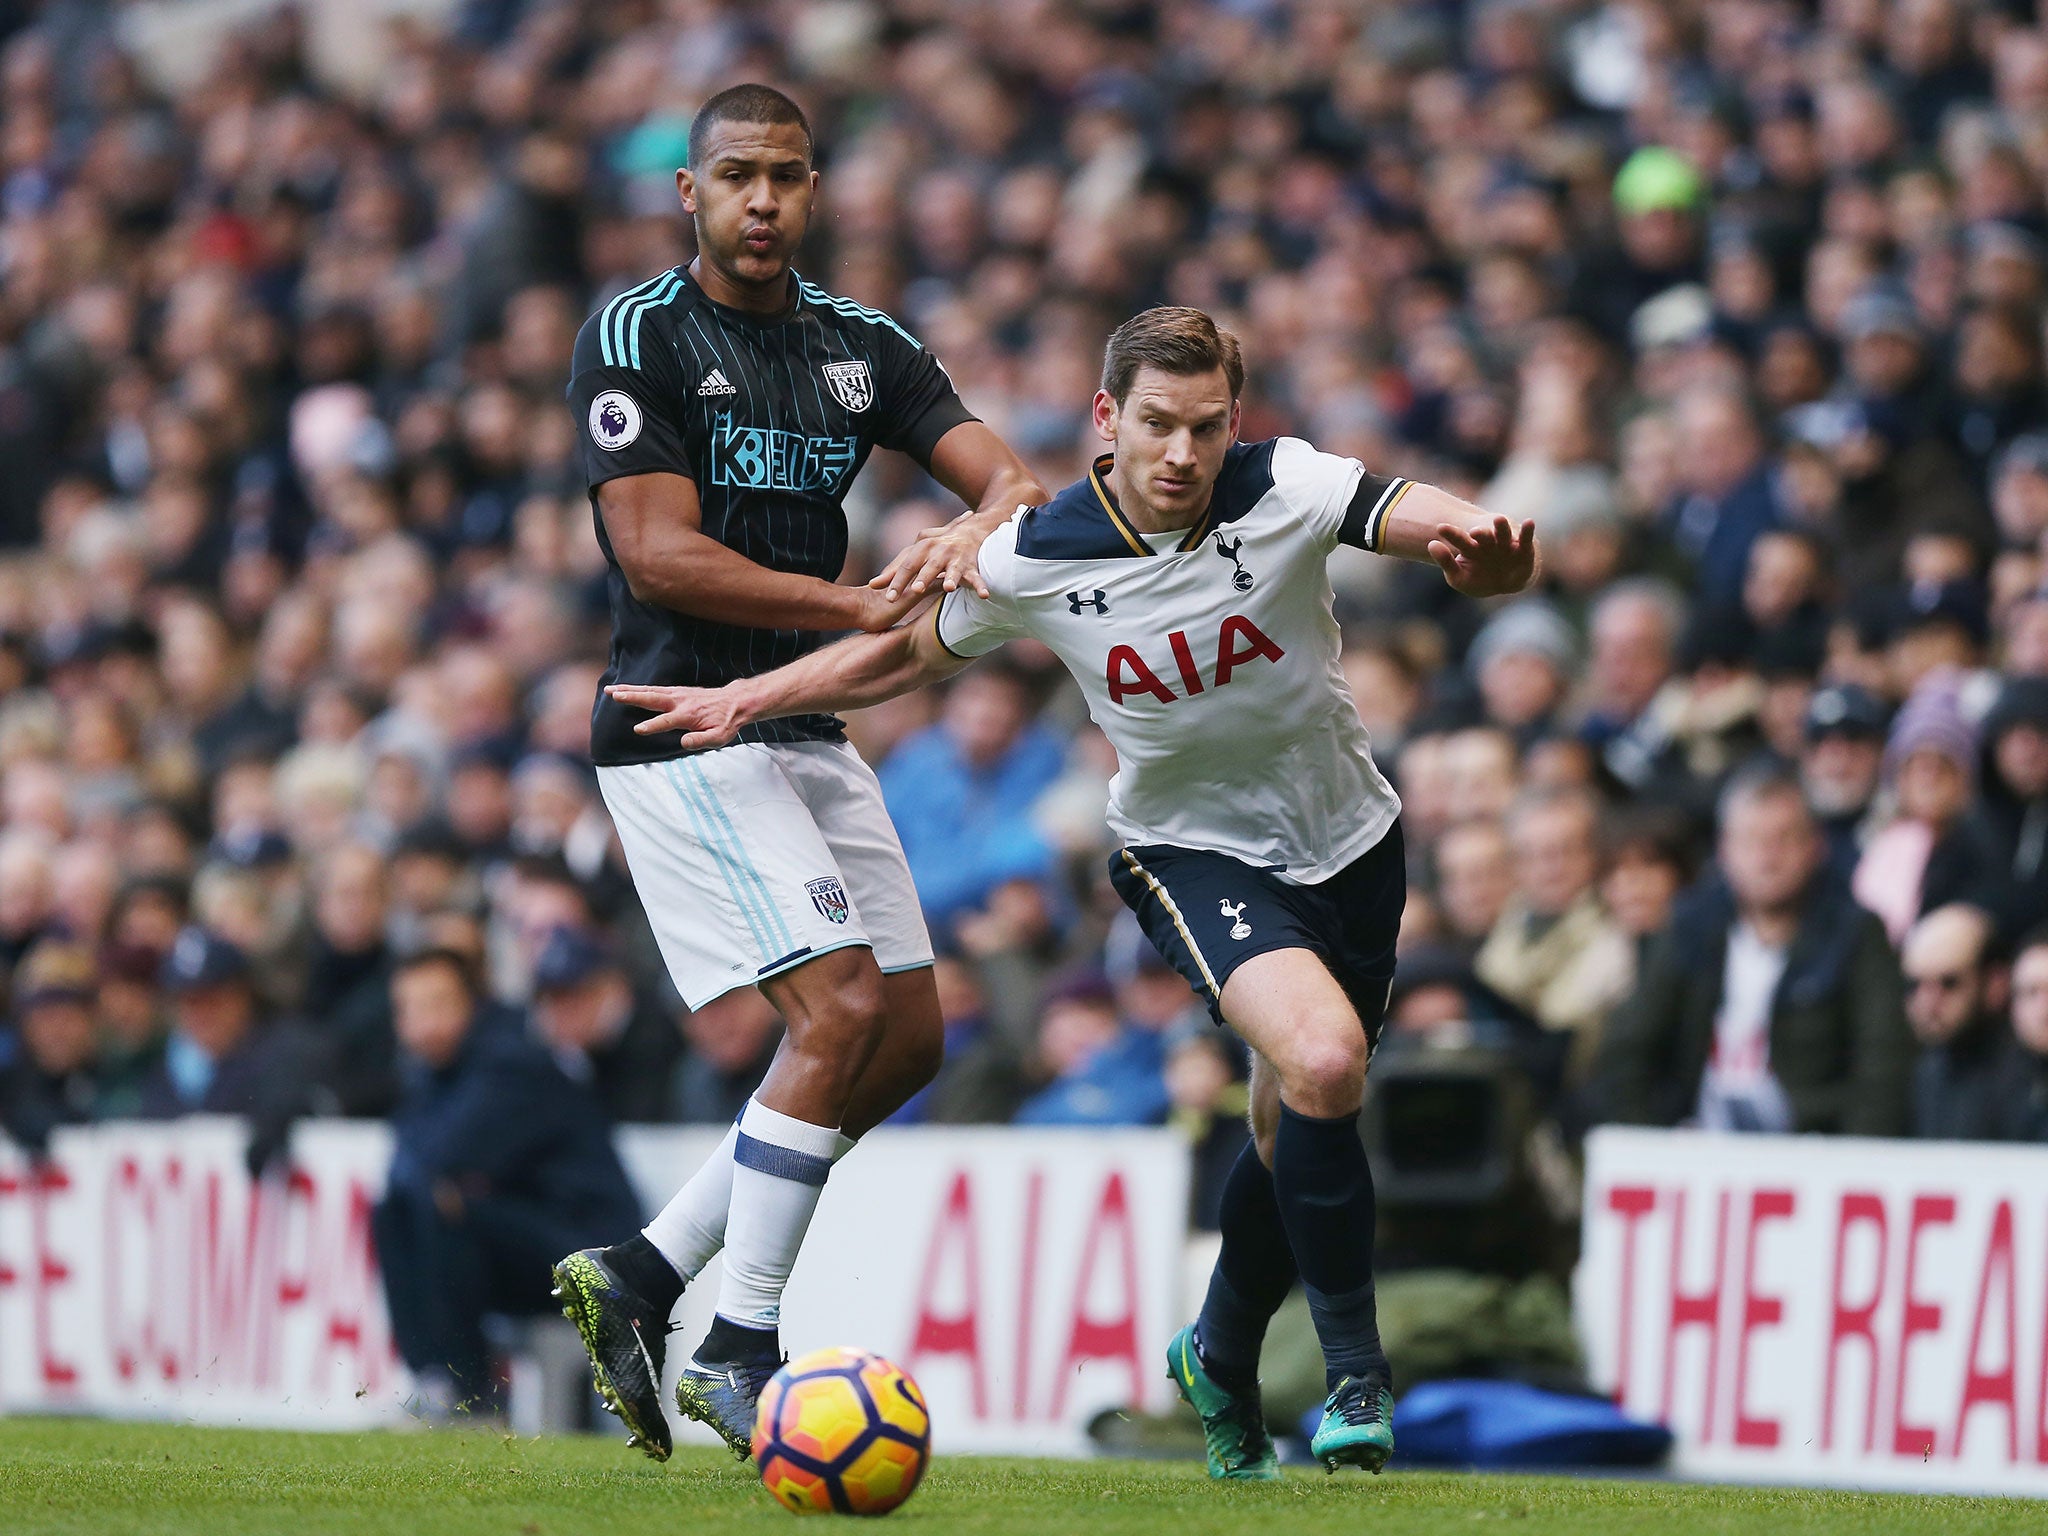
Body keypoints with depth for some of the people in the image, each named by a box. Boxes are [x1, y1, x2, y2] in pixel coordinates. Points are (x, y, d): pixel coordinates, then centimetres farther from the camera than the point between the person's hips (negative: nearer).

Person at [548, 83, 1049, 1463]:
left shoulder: (861, 346, 10)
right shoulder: (637, 337, -8)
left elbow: (1006, 476, -1)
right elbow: (660, 555, -16)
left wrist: (975, 530, -26)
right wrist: (861, 608, -23)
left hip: (806, 727, 8)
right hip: (686, 726, -8)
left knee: (909, 1039, 6)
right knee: (841, 1008, -18)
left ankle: (644, 1273, 12)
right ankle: (741, 1352, -10)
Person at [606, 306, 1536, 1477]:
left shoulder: (1284, 492, -20)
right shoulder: (1032, 560, -15)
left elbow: (1419, 516, -37)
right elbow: (917, 651, 4)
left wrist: (1480, 542, -60)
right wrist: (746, 699, 0)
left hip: (1350, 842, 2)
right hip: (1193, 849, -2)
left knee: (1298, 1134, 13)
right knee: (1322, 1060, -29)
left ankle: (1224, 1359, 43)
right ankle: (1357, 1367, -15)